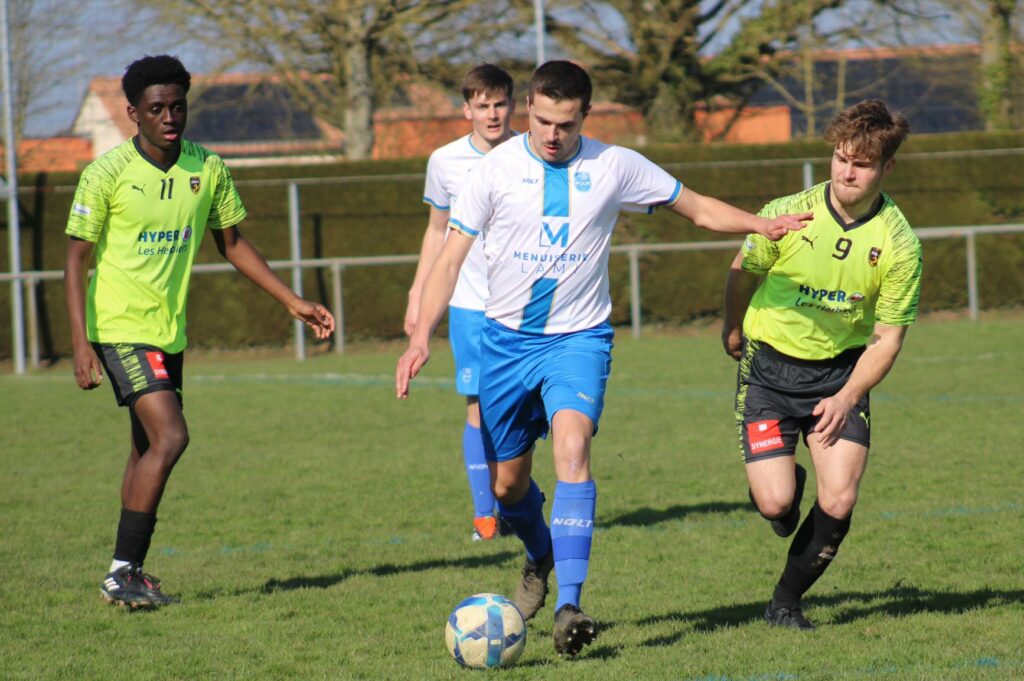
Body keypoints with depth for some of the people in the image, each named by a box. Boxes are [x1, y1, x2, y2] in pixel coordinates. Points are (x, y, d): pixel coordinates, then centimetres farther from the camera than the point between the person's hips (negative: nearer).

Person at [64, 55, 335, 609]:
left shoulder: (207, 169, 3)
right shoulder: (107, 173, -12)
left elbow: (232, 244, 15)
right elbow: (77, 257, -9)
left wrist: (293, 302, 10)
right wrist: (81, 344, -17)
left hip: (169, 330, 7)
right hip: (120, 327, -7)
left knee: (149, 449, 12)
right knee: (169, 438, -19)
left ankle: (129, 574, 22)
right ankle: (123, 573, -14)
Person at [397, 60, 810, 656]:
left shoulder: (614, 166, -3)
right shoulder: (496, 169, -4)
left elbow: (698, 207, 7)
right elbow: (452, 257, -2)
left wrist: (761, 224, -11)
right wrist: (423, 337, -13)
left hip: (579, 338, -2)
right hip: (508, 338, 2)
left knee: (572, 443, -27)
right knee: (507, 482, 8)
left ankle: (569, 606, -31)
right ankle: (541, 557, 44)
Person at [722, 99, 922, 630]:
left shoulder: (899, 245, -14)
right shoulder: (788, 215, -16)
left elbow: (887, 338, -6)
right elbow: (742, 273, 5)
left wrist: (848, 398, -19)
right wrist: (733, 330, 21)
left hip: (842, 370, 1)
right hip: (770, 366, -1)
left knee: (839, 502, -13)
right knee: (775, 504, -14)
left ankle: (785, 603, 12)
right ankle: (787, 482, 27)